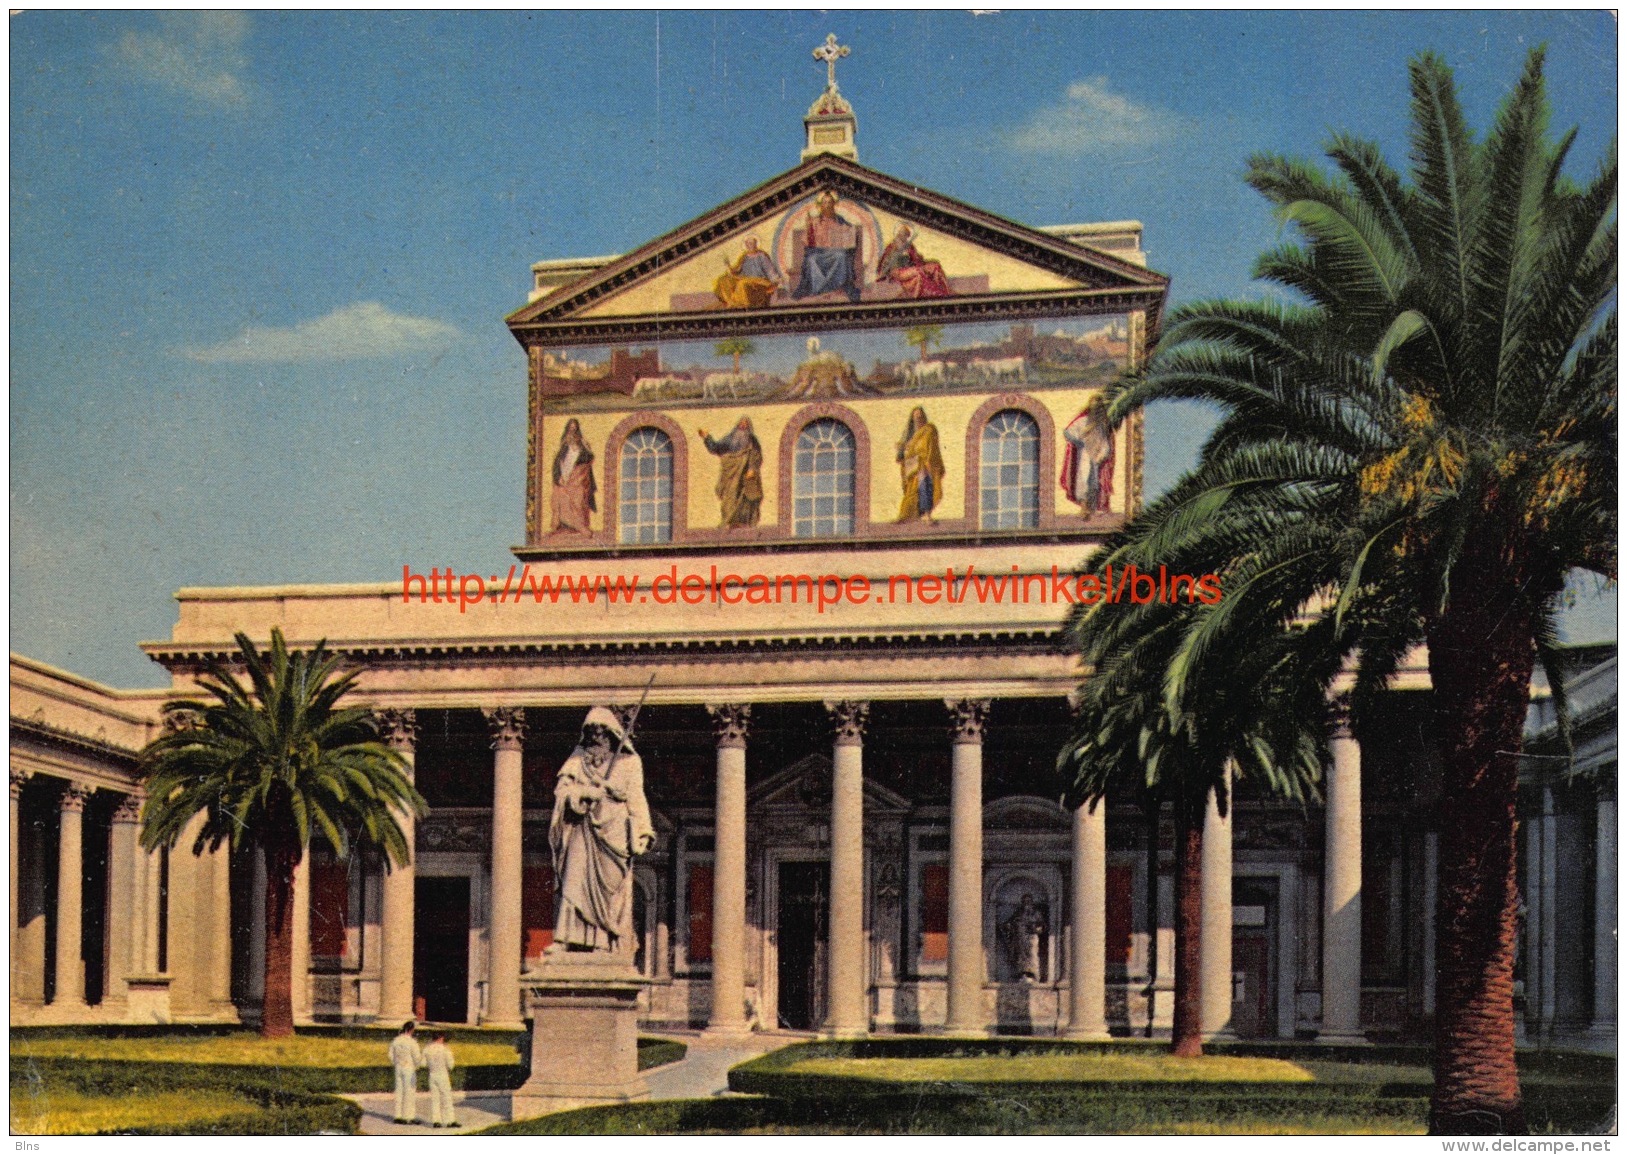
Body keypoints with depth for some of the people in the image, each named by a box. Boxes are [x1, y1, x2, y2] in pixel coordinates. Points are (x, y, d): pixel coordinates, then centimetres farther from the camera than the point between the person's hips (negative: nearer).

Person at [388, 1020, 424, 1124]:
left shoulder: (395, 1040, 3)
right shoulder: (412, 1042, -15)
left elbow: (391, 1056, 9)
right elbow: (417, 1057, -13)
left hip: (398, 1068, 6)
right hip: (409, 1069, -6)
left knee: (399, 1091, 11)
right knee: (410, 1092, 0)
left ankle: (398, 1116, 12)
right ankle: (409, 1116, 2)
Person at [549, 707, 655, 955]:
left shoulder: (627, 762, 7)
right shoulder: (578, 760, 12)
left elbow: (636, 800, 2)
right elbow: (562, 789, 2)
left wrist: (640, 835, -7)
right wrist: (588, 793, -15)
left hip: (613, 832, -1)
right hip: (583, 832, 1)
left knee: (610, 887, -4)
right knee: (574, 882, -9)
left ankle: (604, 943, -3)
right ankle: (563, 939, -15)